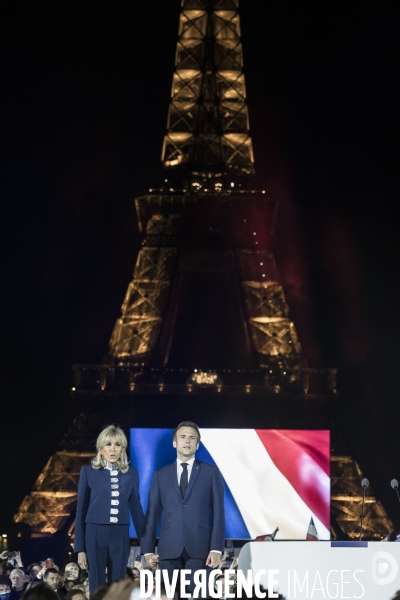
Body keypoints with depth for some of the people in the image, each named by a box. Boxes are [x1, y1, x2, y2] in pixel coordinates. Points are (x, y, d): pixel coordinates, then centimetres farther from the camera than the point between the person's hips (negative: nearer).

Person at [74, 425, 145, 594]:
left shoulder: (131, 474, 7)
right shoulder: (88, 471, 1)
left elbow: (136, 509, 11)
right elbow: (81, 510, 3)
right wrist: (80, 548, 0)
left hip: (120, 536, 2)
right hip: (95, 535, -2)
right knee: (97, 589, 0)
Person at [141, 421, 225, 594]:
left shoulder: (211, 472, 7)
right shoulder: (161, 474, 12)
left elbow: (218, 512, 2)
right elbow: (152, 514, 10)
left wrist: (216, 548, -8)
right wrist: (148, 549, 2)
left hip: (200, 547, -2)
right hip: (169, 548, 2)